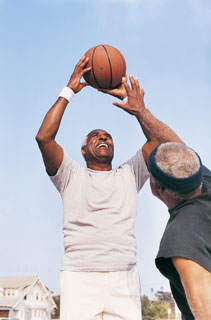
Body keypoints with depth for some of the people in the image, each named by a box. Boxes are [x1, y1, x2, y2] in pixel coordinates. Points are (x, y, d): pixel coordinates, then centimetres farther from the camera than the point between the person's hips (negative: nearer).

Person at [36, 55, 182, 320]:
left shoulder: (129, 174, 19)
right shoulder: (71, 175, 14)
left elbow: (170, 143, 9)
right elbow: (44, 137, -2)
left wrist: (139, 110, 7)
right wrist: (69, 91, 3)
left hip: (124, 279, 2)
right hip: (79, 278, -2)